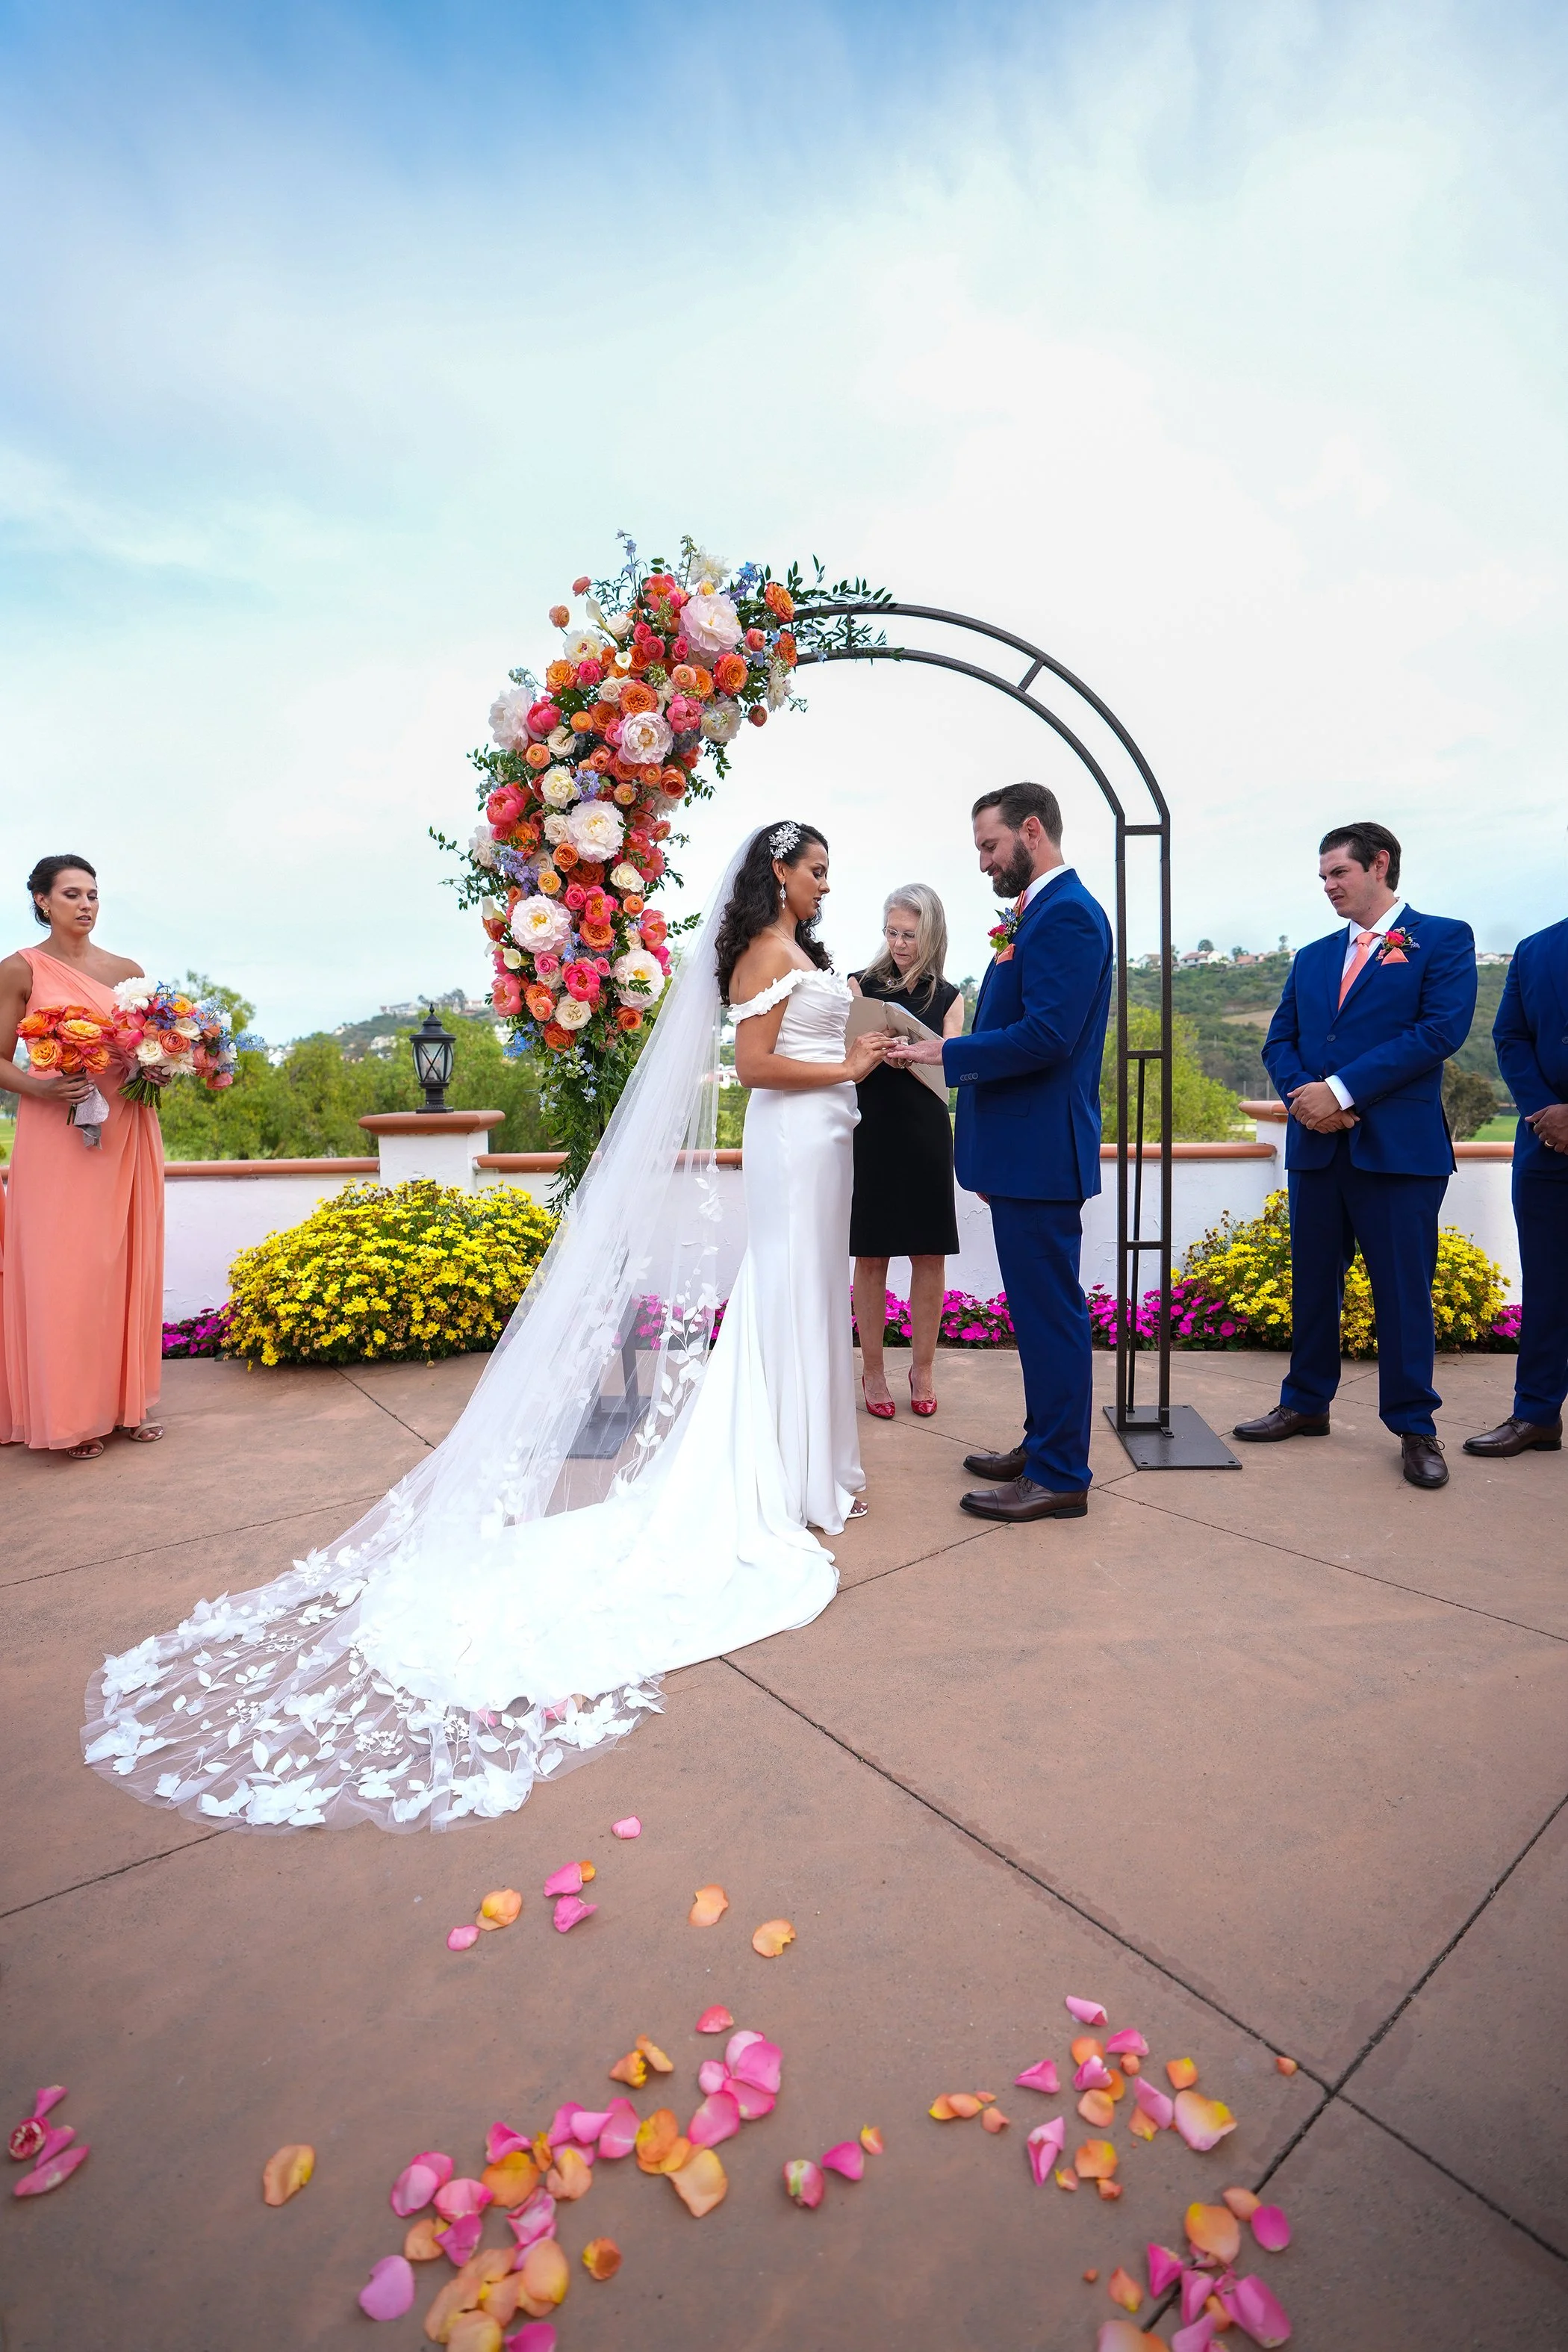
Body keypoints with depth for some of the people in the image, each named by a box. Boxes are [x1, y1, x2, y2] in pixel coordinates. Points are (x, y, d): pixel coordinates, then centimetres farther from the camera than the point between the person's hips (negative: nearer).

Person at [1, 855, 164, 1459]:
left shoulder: (128, 971, 11)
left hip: (126, 1134, 3)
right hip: (56, 1136, -3)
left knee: (126, 1264, 5)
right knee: (63, 1268, -3)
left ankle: (126, 1400, 15)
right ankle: (71, 1413, 9)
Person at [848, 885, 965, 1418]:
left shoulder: (948, 998, 8)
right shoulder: (861, 984, 5)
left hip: (926, 1134, 1)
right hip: (870, 1131, -1)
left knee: (929, 1255, 5)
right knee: (871, 1257, 3)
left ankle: (923, 1367, 20)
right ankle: (873, 1370, 16)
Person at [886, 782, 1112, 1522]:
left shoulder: (1066, 913, -13)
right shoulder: (1039, 913, 18)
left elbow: (1044, 1037, -23)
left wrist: (944, 1053, -15)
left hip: (1040, 1150, -10)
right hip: (1023, 1148, 10)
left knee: (1049, 1311, -1)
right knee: (1038, 1308, 17)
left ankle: (1060, 1477, 13)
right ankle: (1043, 1445, 32)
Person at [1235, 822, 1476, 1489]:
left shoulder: (1442, 939, 1)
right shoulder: (1313, 957, 16)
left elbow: (1442, 1028, -12)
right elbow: (1279, 1042, 11)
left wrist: (1341, 1090, -17)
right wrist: (1304, 1094, -10)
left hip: (1398, 1146, -5)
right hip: (1316, 1146, 5)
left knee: (1403, 1289, 2)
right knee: (1312, 1283, 12)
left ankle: (1415, 1425, 17)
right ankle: (1306, 1404, 25)